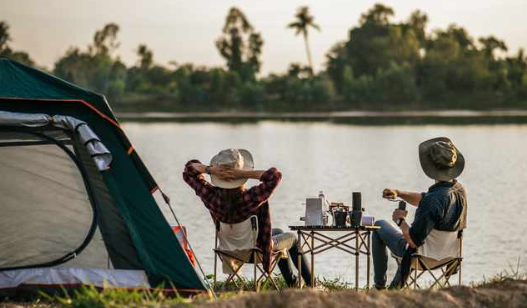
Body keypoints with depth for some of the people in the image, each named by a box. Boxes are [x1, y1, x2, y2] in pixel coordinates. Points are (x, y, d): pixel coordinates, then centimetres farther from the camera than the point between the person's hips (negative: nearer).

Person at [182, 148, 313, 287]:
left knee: (278, 232, 35)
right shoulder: (254, 197, -40)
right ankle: (310, 284, 38)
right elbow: (275, 175, -43)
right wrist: (244, 173, -45)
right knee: (292, 238, 29)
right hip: (257, 249, -5)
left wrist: (210, 169, -35)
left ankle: (292, 284, 49)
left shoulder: (212, 197, -27)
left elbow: (189, 169, -16)